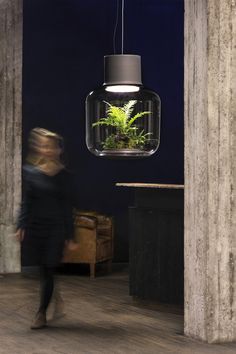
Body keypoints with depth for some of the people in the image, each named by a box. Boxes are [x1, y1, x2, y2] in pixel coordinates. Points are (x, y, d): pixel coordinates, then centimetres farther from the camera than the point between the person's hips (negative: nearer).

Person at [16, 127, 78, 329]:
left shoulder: (63, 176, 3)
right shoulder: (30, 172, 3)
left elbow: (67, 206, 4)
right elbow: (26, 202, 3)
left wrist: (69, 236, 3)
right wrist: (21, 226, -8)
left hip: (55, 228, -1)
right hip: (34, 226, 1)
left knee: (47, 271, -2)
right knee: (42, 271, 0)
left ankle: (42, 314, 4)